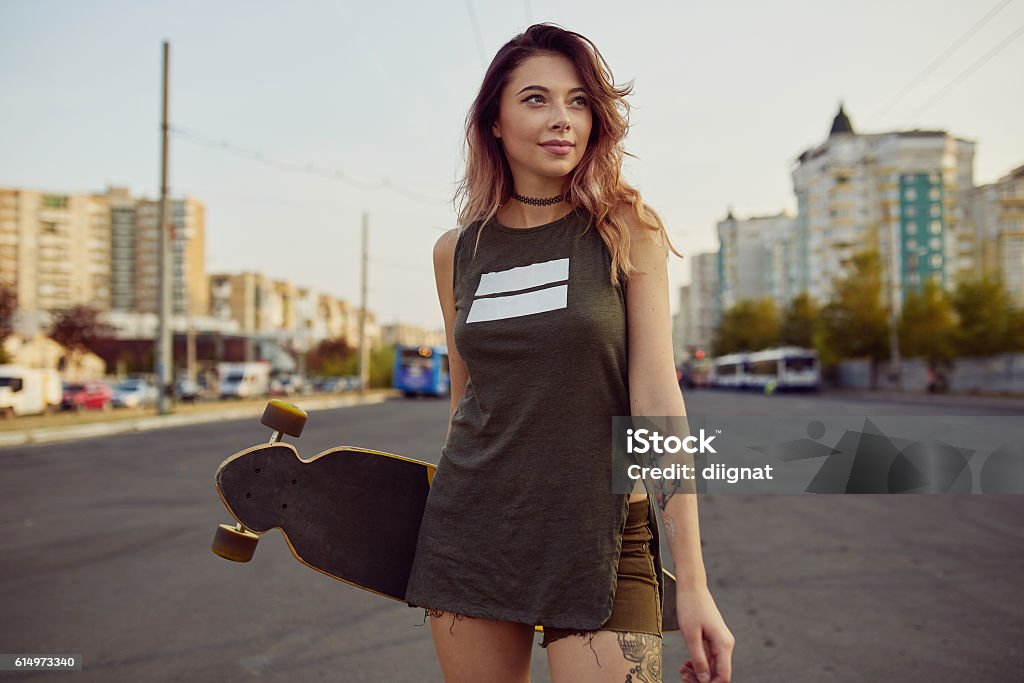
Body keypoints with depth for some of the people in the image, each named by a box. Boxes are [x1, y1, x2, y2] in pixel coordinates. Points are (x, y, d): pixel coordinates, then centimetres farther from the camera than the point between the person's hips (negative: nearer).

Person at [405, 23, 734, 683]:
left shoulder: (627, 231, -4)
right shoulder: (457, 251, 4)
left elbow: (657, 398, -9)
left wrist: (694, 584, -13)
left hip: (599, 541, -2)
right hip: (471, 538, 3)